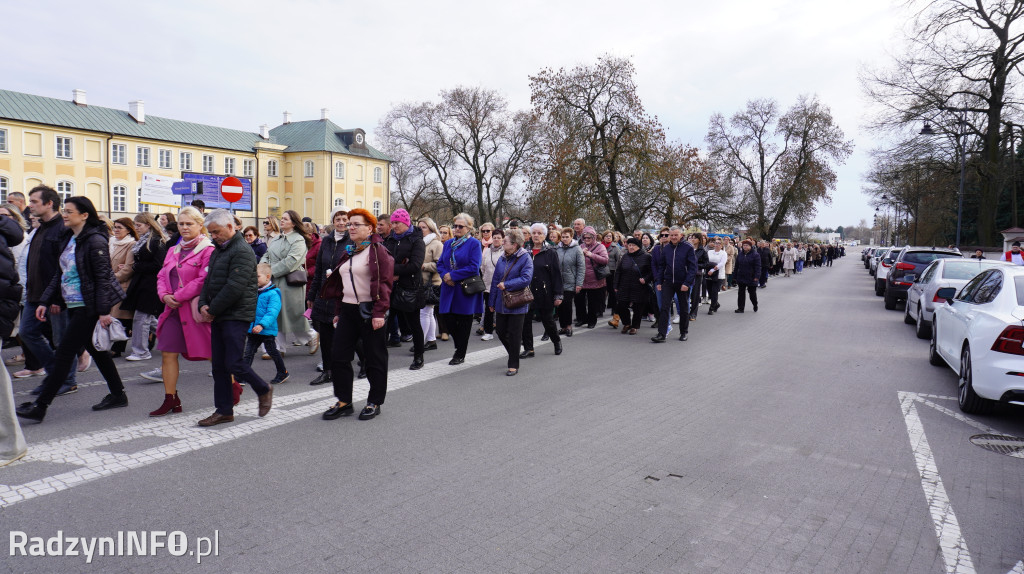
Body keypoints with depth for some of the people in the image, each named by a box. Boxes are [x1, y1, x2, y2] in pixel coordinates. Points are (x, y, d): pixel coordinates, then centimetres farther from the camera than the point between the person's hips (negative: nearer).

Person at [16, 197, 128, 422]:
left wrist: (104, 311, -21)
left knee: (64, 352, -5)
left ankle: (40, 406, 0)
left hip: (88, 307, -9)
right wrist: (45, 301, 10)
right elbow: (61, 274, 16)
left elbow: (103, 277, -18)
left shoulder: (95, 241, -15)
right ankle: (117, 395, 24)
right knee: (95, 349, 14)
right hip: (74, 305, 9)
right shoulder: (67, 239, 12)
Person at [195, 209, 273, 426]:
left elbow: (234, 288, -21)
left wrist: (212, 310, -14)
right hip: (219, 316, 9)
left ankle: (264, 390, 16)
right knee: (219, 366, 9)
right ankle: (224, 411, 17)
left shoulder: (242, 252, -14)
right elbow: (209, 280, 18)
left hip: (236, 316, -9)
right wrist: (203, 304, 1)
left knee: (233, 364, -8)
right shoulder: (219, 250, 17)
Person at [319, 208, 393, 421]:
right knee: (339, 356, 5)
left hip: (370, 312, -8)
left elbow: (384, 283, -14)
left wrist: (379, 312, -20)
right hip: (348, 310, 8)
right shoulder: (347, 252, 16)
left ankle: (374, 403, 16)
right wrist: (338, 311, 17)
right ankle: (344, 402, 16)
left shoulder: (378, 250, -7)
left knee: (374, 359, 3)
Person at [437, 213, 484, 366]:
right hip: (449, 289, 5)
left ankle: (460, 355, 15)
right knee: (448, 319, 2)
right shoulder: (448, 243, 13)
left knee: (464, 322, 3)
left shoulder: (474, 243, -6)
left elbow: (474, 267, -15)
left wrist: (452, 276, -15)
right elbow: (440, 263, 13)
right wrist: (445, 276, -9)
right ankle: (460, 345, 27)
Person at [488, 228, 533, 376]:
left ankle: (513, 365, 11)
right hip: (501, 303, 6)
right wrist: (492, 302, 11)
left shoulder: (525, 258, -10)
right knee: (500, 331, 10)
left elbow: (526, 279, -20)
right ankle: (514, 355, 33)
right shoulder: (502, 259, 8)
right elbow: (495, 281, 11)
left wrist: (506, 285, -19)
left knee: (514, 334, 0)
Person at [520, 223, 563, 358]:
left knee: (548, 320, 8)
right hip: (528, 292, 4)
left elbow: (557, 274, -6)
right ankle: (528, 348, 10)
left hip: (545, 293, -3)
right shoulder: (527, 252, 8)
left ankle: (557, 342, 33)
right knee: (525, 320, -1)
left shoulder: (550, 252, -4)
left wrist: (558, 295, -11)